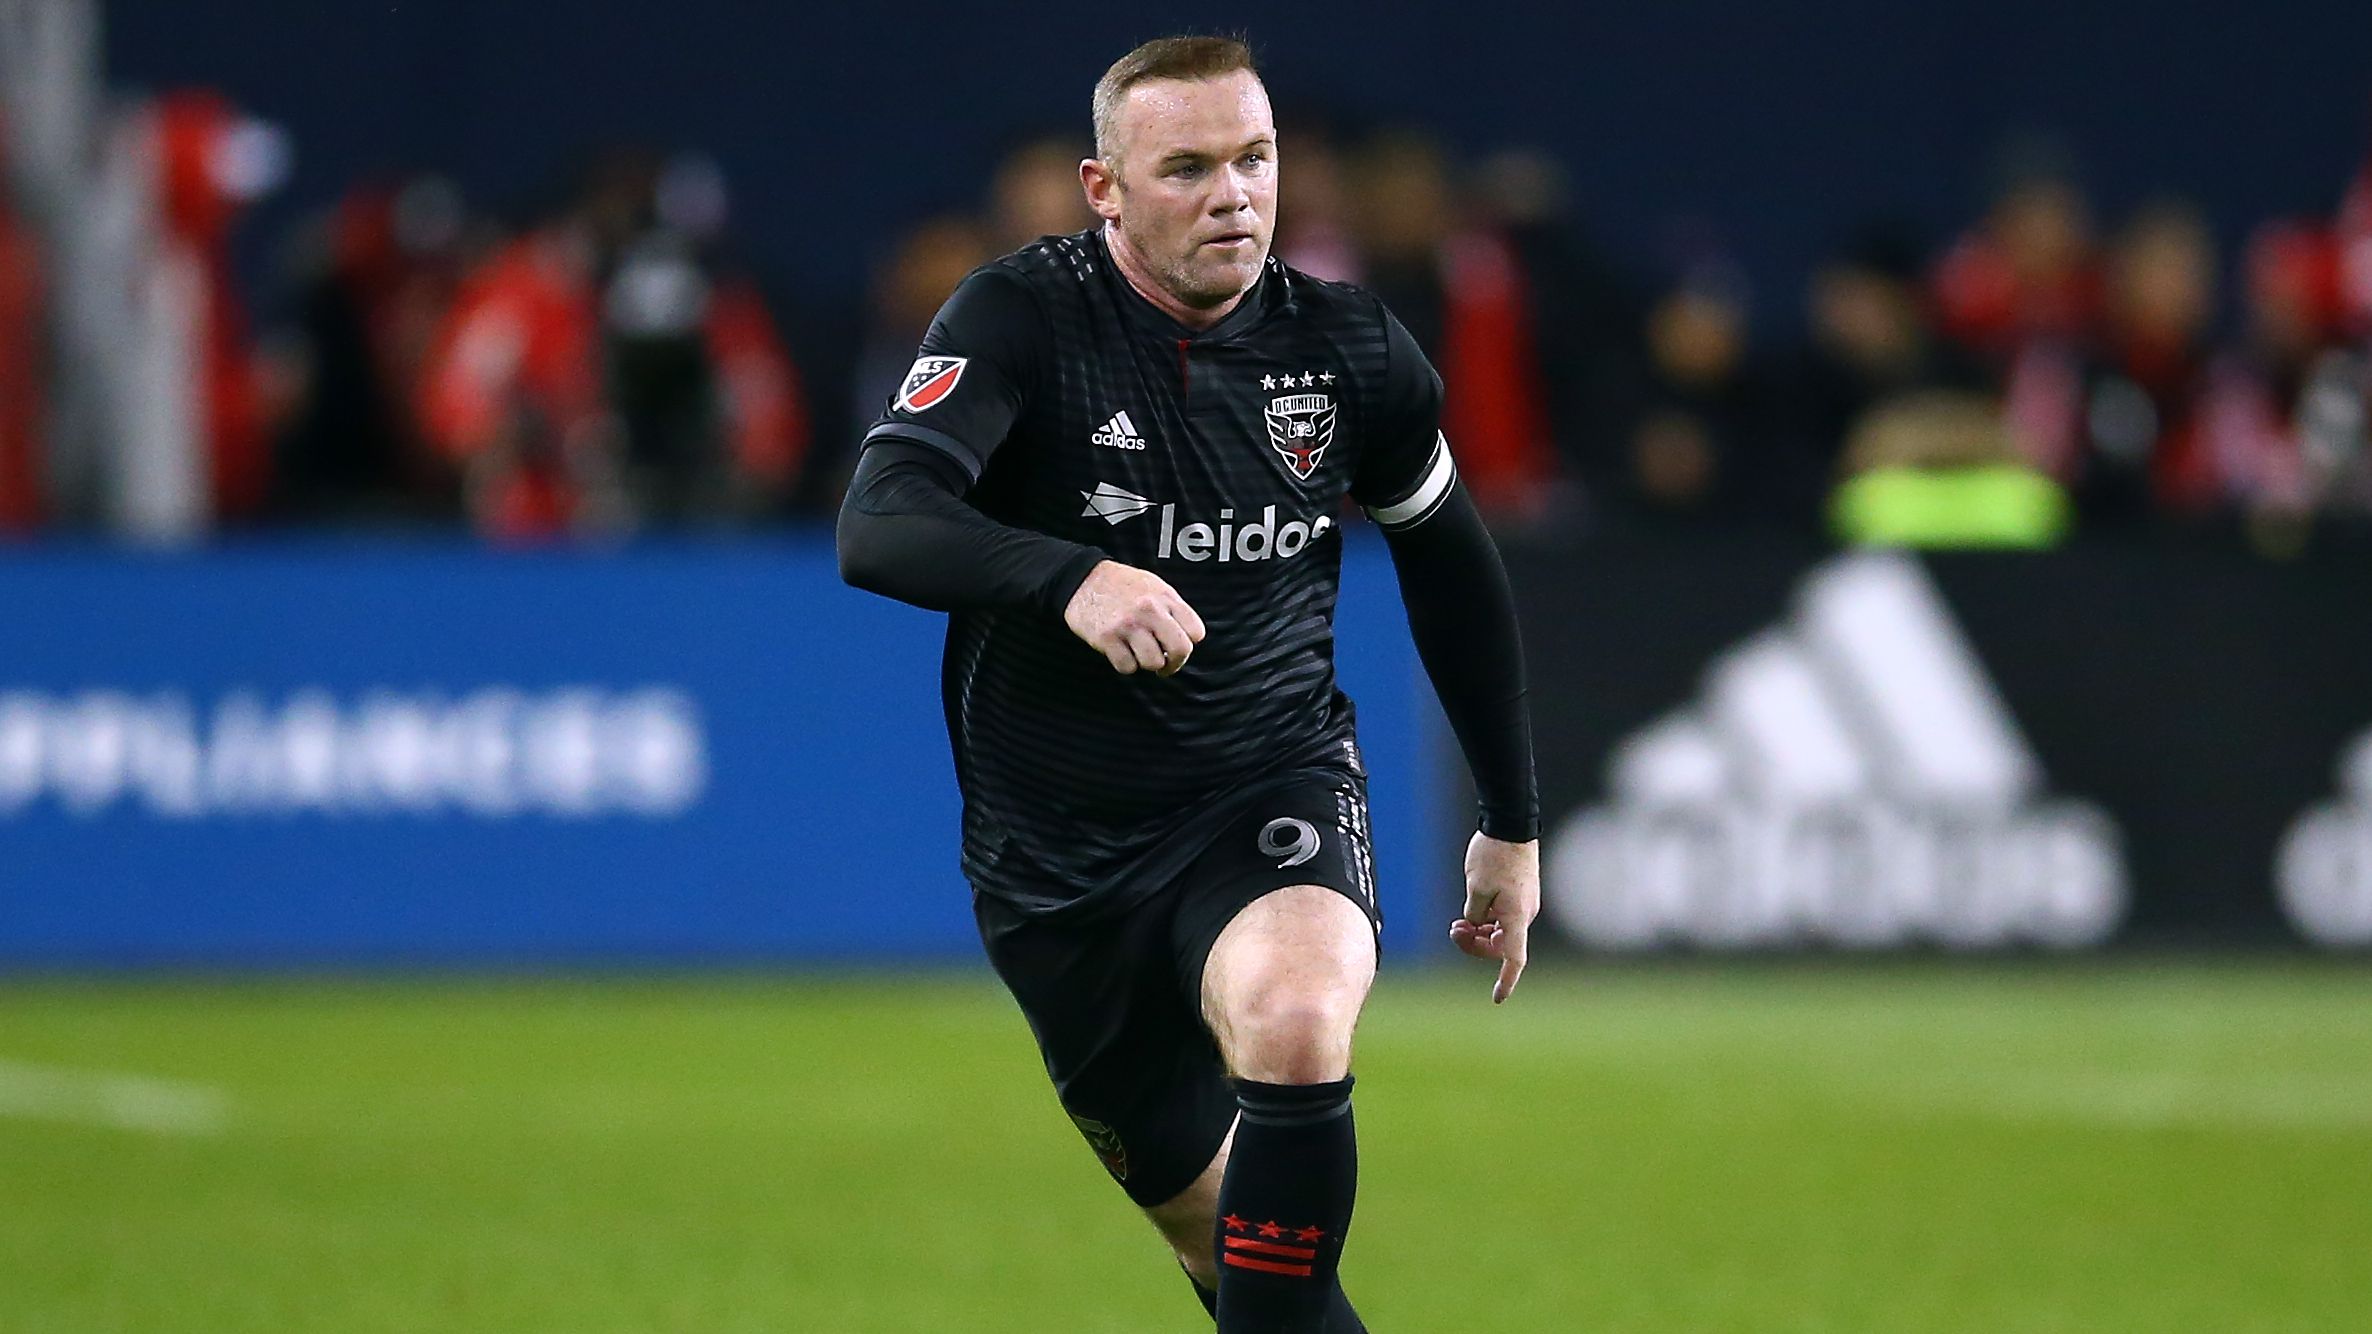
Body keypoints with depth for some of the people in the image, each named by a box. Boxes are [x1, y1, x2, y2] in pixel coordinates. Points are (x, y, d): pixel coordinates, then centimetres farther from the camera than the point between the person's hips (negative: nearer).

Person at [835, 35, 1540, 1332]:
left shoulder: (1344, 347, -4)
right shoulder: (1025, 316, -13)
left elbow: (1452, 570, 14)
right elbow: (878, 528, -28)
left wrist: (1513, 824, 18)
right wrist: (1071, 576, -47)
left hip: (1275, 793, 0)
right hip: (1059, 852, 0)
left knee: (1292, 1019, -34)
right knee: (1213, 1224, 9)